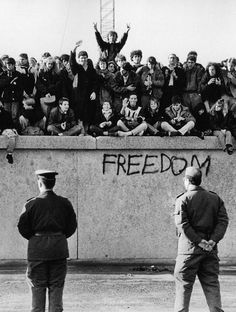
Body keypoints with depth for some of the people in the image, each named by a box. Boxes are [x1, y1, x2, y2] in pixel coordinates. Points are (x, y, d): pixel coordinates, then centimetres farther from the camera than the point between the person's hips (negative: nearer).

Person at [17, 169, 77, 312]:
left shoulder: (32, 204, -7)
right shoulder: (64, 203, 0)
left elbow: (22, 227, -5)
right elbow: (72, 226, 4)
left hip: (37, 249, -2)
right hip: (59, 250, 2)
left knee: (38, 287, 5)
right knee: (56, 287, 8)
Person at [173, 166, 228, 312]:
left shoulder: (183, 199, -4)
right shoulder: (215, 198, 10)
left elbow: (182, 223, -15)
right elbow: (223, 221, 1)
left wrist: (199, 241, -14)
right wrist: (213, 240, -7)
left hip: (190, 247, -4)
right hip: (211, 250, 4)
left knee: (184, 283, 4)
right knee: (212, 283, 9)